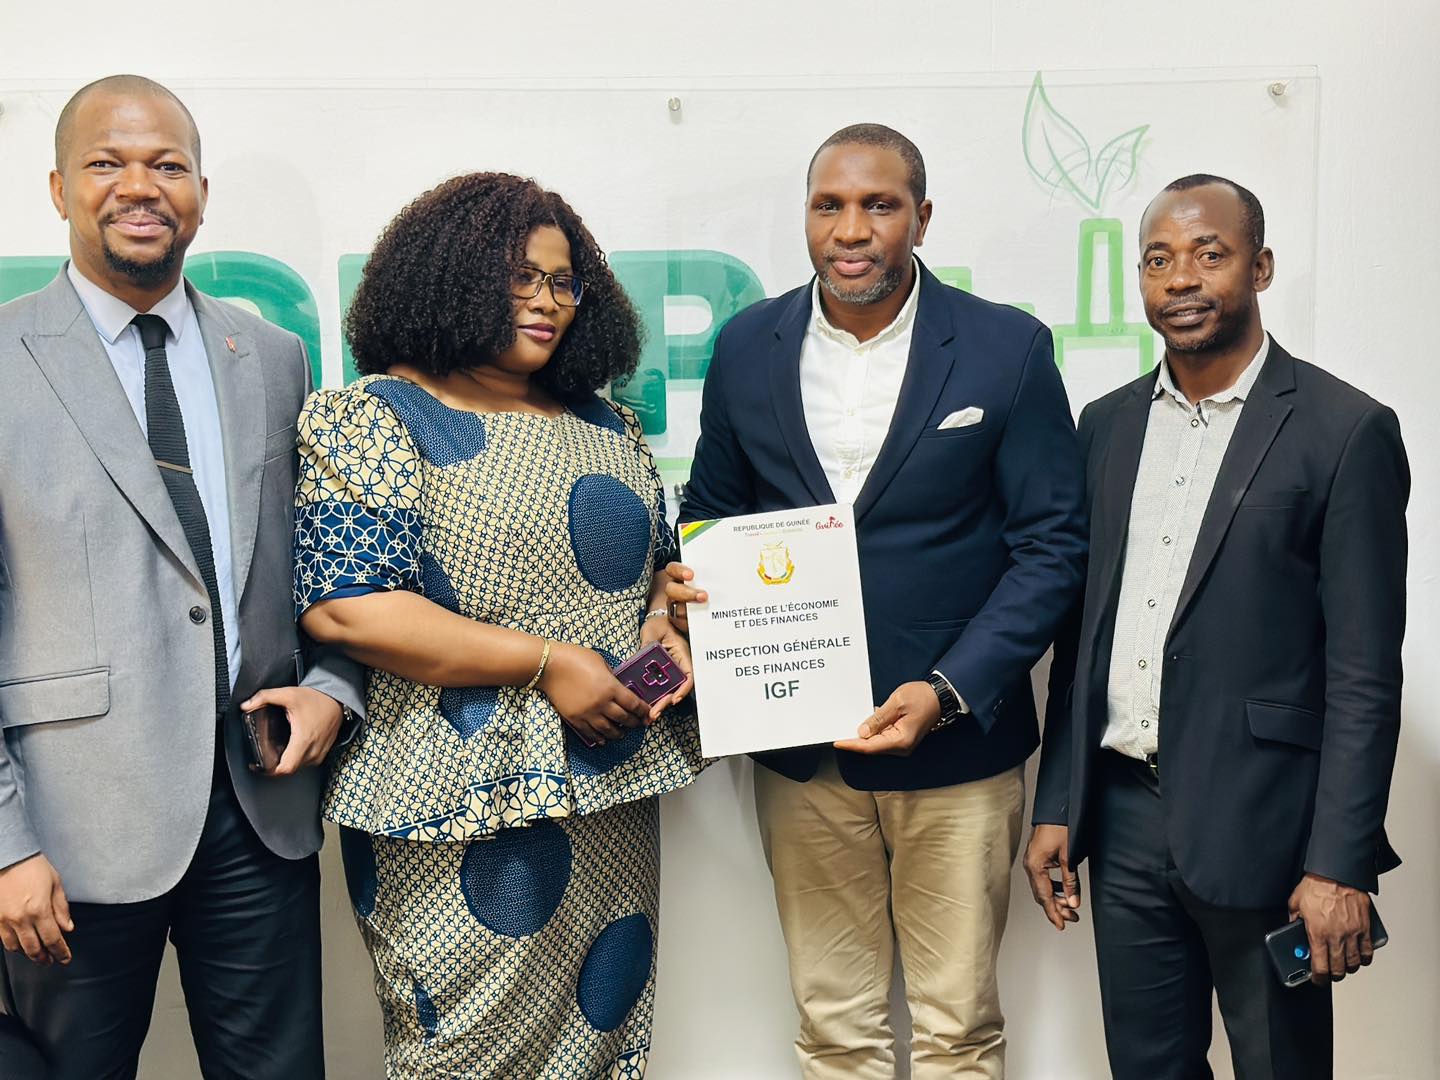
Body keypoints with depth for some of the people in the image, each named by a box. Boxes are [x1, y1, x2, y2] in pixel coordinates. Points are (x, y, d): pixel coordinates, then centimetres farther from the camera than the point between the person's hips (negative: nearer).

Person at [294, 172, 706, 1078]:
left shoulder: (607, 425, 12)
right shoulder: (374, 417, -6)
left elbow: (662, 559, 22)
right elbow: (343, 605, -17)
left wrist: (664, 622, -3)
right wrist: (547, 663, -19)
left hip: (611, 798, 6)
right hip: (461, 804, -5)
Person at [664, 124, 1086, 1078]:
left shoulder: (1007, 348, -5)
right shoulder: (748, 347, 3)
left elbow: (1053, 544, -5)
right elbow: (712, 509, 14)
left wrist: (949, 693, -16)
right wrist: (690, 580, -9)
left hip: (956, 740, -2)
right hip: (799, 746, 3)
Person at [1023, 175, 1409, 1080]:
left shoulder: (1346, 431, -8)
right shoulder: (1108, 424, 8)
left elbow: (1364, 673, -10)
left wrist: (1340, 866, -13)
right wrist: (1056, 805, 9)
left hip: (1259, 830, -4)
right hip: (1125, 818, 5)